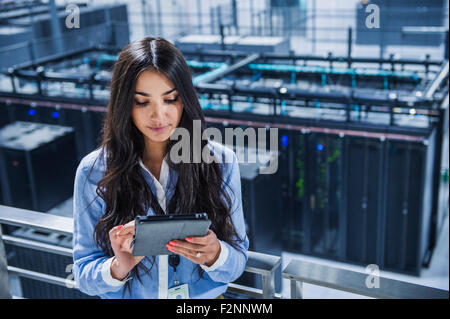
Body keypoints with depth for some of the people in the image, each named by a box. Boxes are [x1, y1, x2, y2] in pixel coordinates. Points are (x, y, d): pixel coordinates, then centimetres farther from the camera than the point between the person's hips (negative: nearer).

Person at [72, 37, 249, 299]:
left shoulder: (221, 161, -3)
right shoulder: (93, 171, -4)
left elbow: (237, 264, 0)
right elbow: (83, 275, -1)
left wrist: (214, 254, -20)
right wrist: (119, 267, -20)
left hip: (208, 296, 0)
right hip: (126, 297, 0)